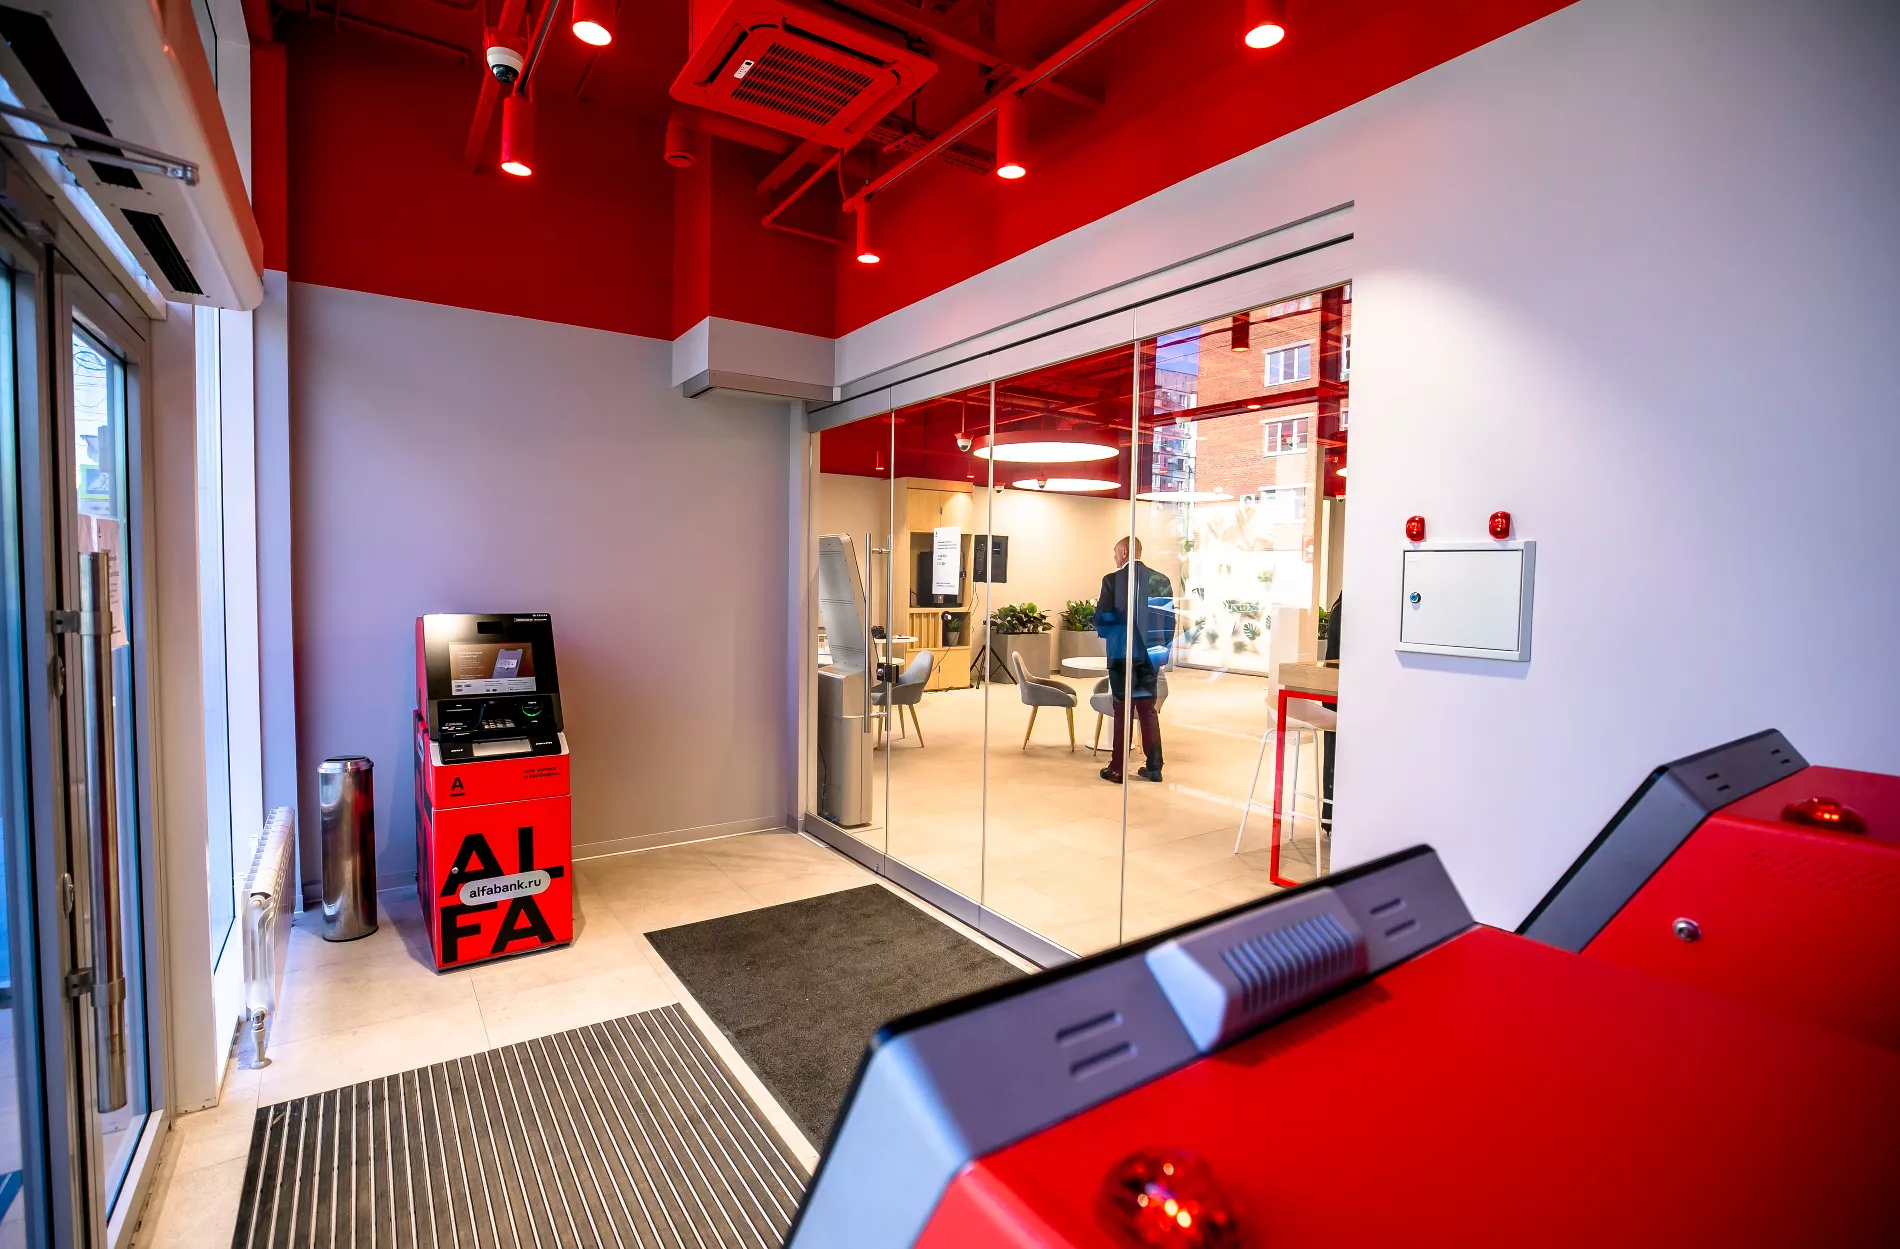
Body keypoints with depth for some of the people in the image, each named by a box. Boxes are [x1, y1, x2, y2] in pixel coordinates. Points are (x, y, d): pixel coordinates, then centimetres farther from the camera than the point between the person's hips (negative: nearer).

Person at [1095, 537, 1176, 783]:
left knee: (1122, 709, 6)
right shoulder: (1162, 580, 1)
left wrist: (1107, 633, 12)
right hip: (1151, 653, 4)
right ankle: (1153, 767, 17)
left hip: (1122, 653, -3)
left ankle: (1118, 768, 11)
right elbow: (1170, 619, 2)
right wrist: (1163, 647, 11)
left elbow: (1103, 618, -10)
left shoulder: (1113, 580, -10)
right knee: (1148, 707, 14)